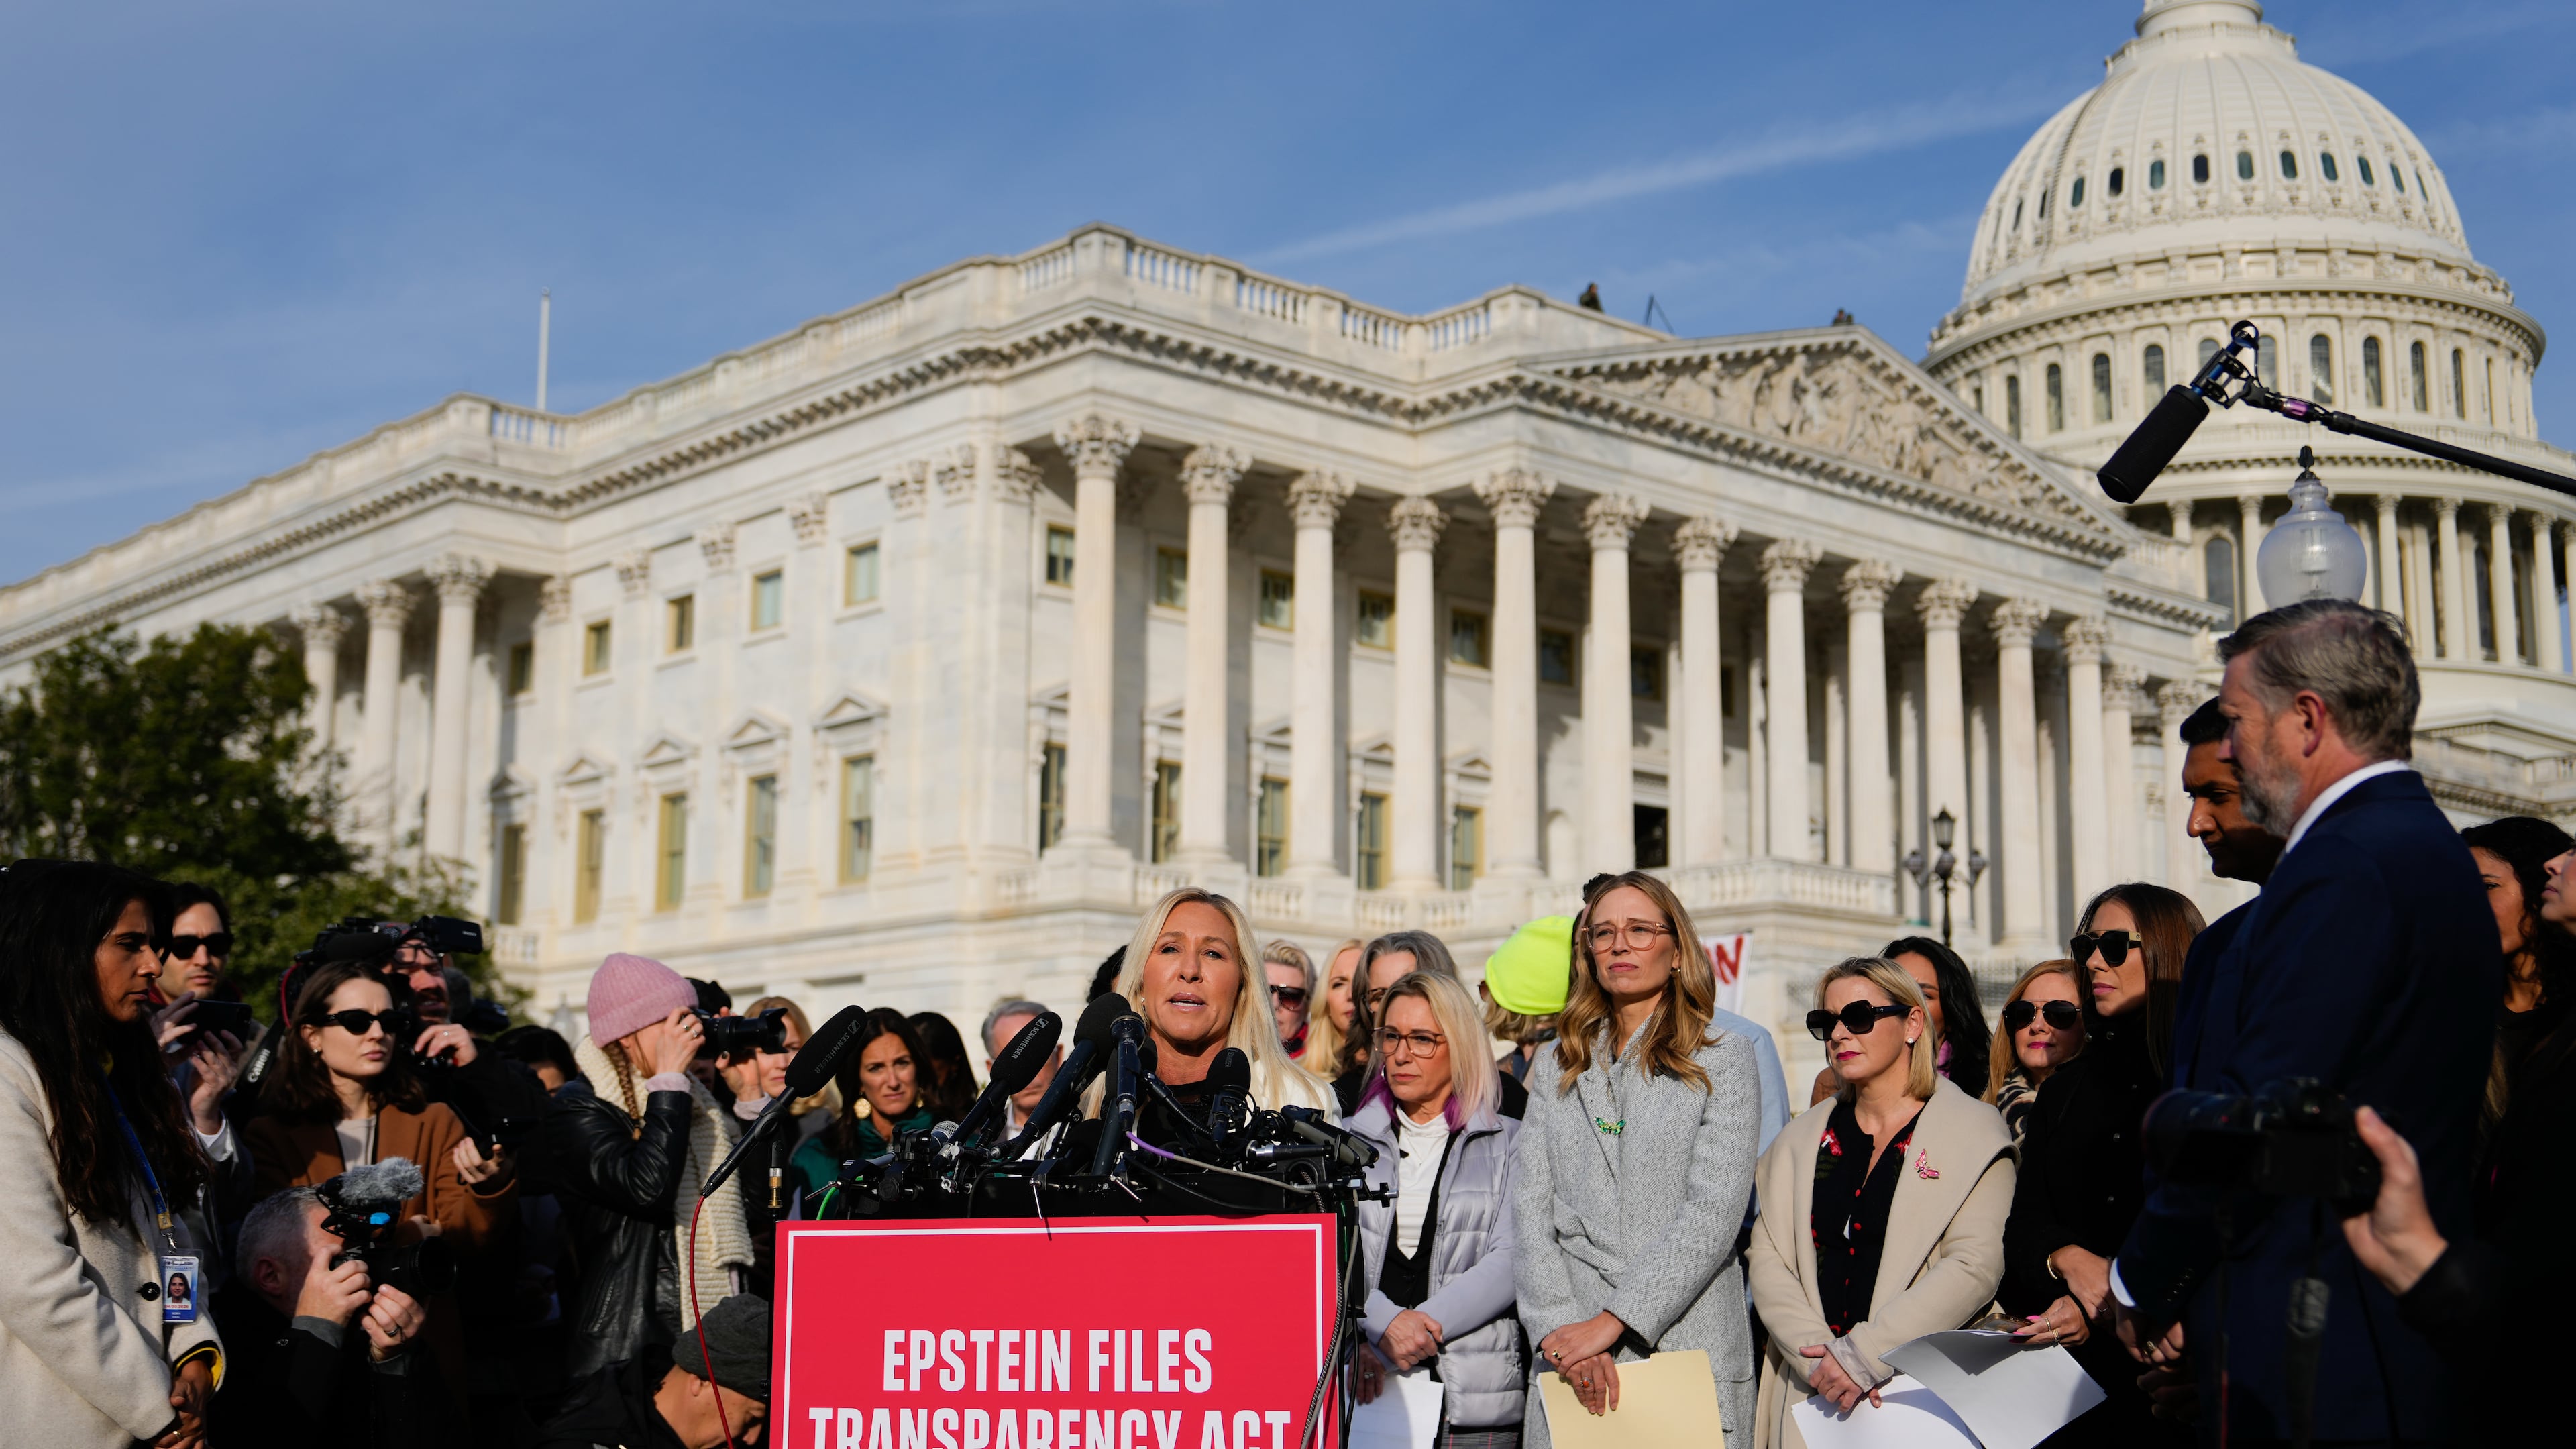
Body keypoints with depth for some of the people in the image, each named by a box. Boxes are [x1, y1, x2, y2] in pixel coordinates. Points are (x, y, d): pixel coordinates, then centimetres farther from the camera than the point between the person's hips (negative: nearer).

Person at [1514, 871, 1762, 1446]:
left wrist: (1610, 1321, -15)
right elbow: (1531, 1208, 5)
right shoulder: (1558, 1068, 14)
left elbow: (1714, 1214, -8)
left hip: (1693, 1353, -2)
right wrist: (1559, 1330, -11)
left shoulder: (1724, 1062, 3)